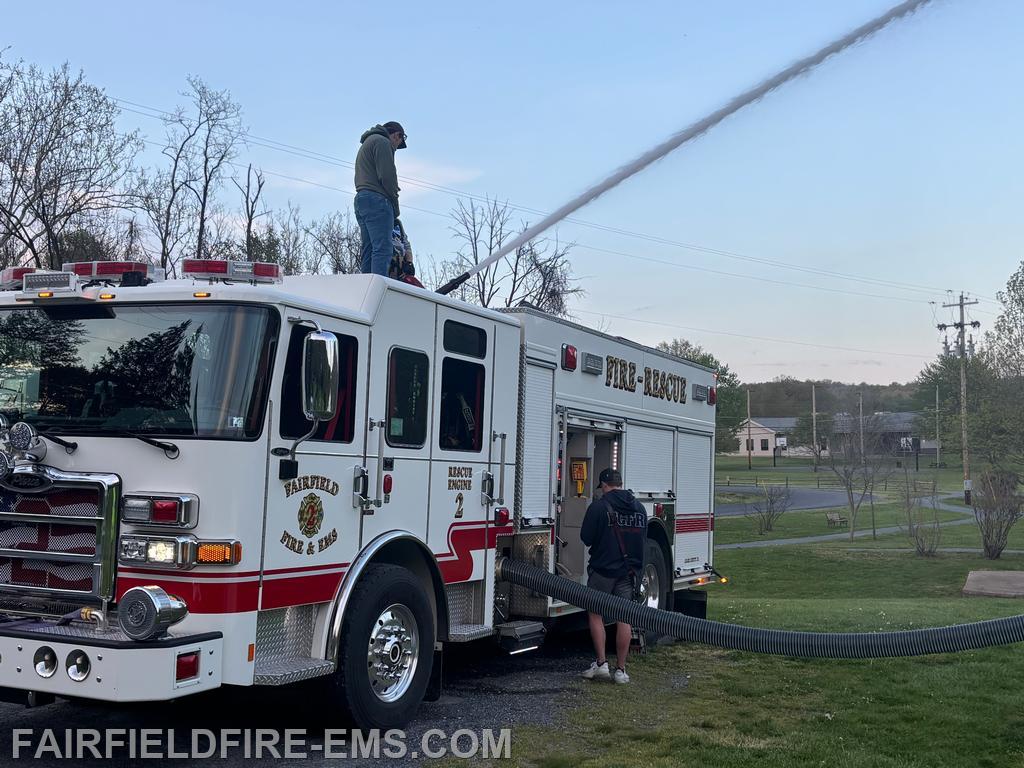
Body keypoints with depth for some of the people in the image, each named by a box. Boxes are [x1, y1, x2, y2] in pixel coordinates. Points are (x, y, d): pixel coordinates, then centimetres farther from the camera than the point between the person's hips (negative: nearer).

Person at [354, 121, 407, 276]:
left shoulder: (365, 145, 31)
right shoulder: (382, 142, 0)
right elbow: (387, 176, -11)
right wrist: (395, 207, -3)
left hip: (361, 198, 10)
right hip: (376, 199, -10)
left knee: (369, 251, 4)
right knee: (383, 249, -18)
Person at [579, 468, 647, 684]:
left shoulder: (599, 506, -10)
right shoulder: (639, 508, 8)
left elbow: (586, 538, -7)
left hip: (604, 569, -4)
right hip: (631, 569, 4)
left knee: (596, 614, 9)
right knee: (625, 618, 6)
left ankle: (601, 663, 3)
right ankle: (620, 670, 8)